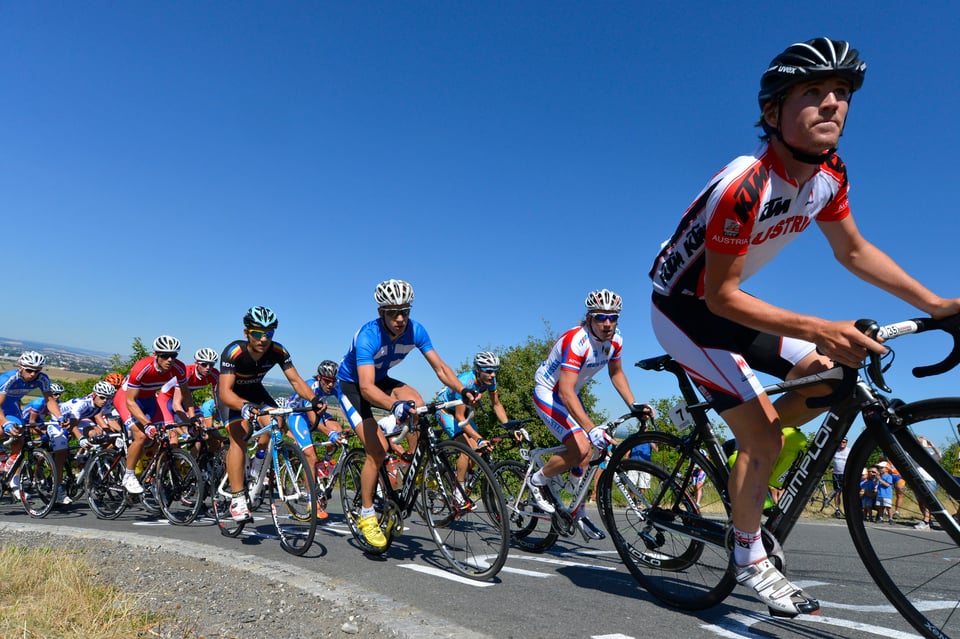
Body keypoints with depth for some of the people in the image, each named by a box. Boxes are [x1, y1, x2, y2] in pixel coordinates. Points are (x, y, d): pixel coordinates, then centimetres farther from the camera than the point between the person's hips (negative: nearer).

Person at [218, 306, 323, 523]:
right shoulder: (233, 352, -34)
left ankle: (257, 465, 7)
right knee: (239, 437, -23)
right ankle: (237, 499, -20)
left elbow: (295, 380, -24)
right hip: (232, 395, -4)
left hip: (254, 390, 4)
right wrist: (245, 406, -61)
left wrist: (314, 399, -42)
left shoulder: (278, 351, -24)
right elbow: (225, 392, -41)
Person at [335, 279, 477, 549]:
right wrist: (394, 405, -63)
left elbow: (440, 367, -18)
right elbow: (366, 387, -44)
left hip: (380, 379, 5)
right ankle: (366, 515, 2)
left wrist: (463, 390, -35)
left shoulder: (415, 330, -20)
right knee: (378, 449, -17)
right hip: (351, 384, -4)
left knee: (417, 403, -27)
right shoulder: (368, 335, -35)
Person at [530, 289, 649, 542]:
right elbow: (566, 393, -39)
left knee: (585, 456, 6)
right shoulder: (576, 342, -33)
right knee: (580, 447, -22)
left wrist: (633, 405, -2)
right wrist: (591, 429, -47)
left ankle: (579, 514, 21)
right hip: (548, 393, -8)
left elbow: (616, 373, 10)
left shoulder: (615, 340, -9)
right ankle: (537, 482, 2)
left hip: (570, 393, 8)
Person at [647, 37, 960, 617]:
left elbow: (855, 251, 6)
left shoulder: (829, 175, -6)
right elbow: (722, 296, -29)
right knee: (765, 434, -11)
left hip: (728, 302, 8)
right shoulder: (744, 185, -31)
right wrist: (818, 329, -34)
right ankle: (751, 560, 12)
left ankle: (746, 465, 21)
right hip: (686, 307, -8)